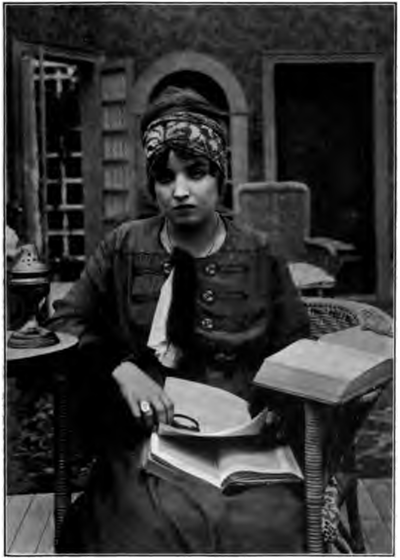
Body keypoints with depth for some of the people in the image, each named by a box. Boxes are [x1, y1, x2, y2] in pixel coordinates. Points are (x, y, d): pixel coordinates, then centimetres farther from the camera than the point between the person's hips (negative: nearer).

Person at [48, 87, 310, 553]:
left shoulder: (259, 258, 4)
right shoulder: (123, 248, 5)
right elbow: (65, 324, 5)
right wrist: (121, 369, -11)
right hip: (144, 432, 0)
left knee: (266, 523, -24)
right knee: (155, 519, -26)